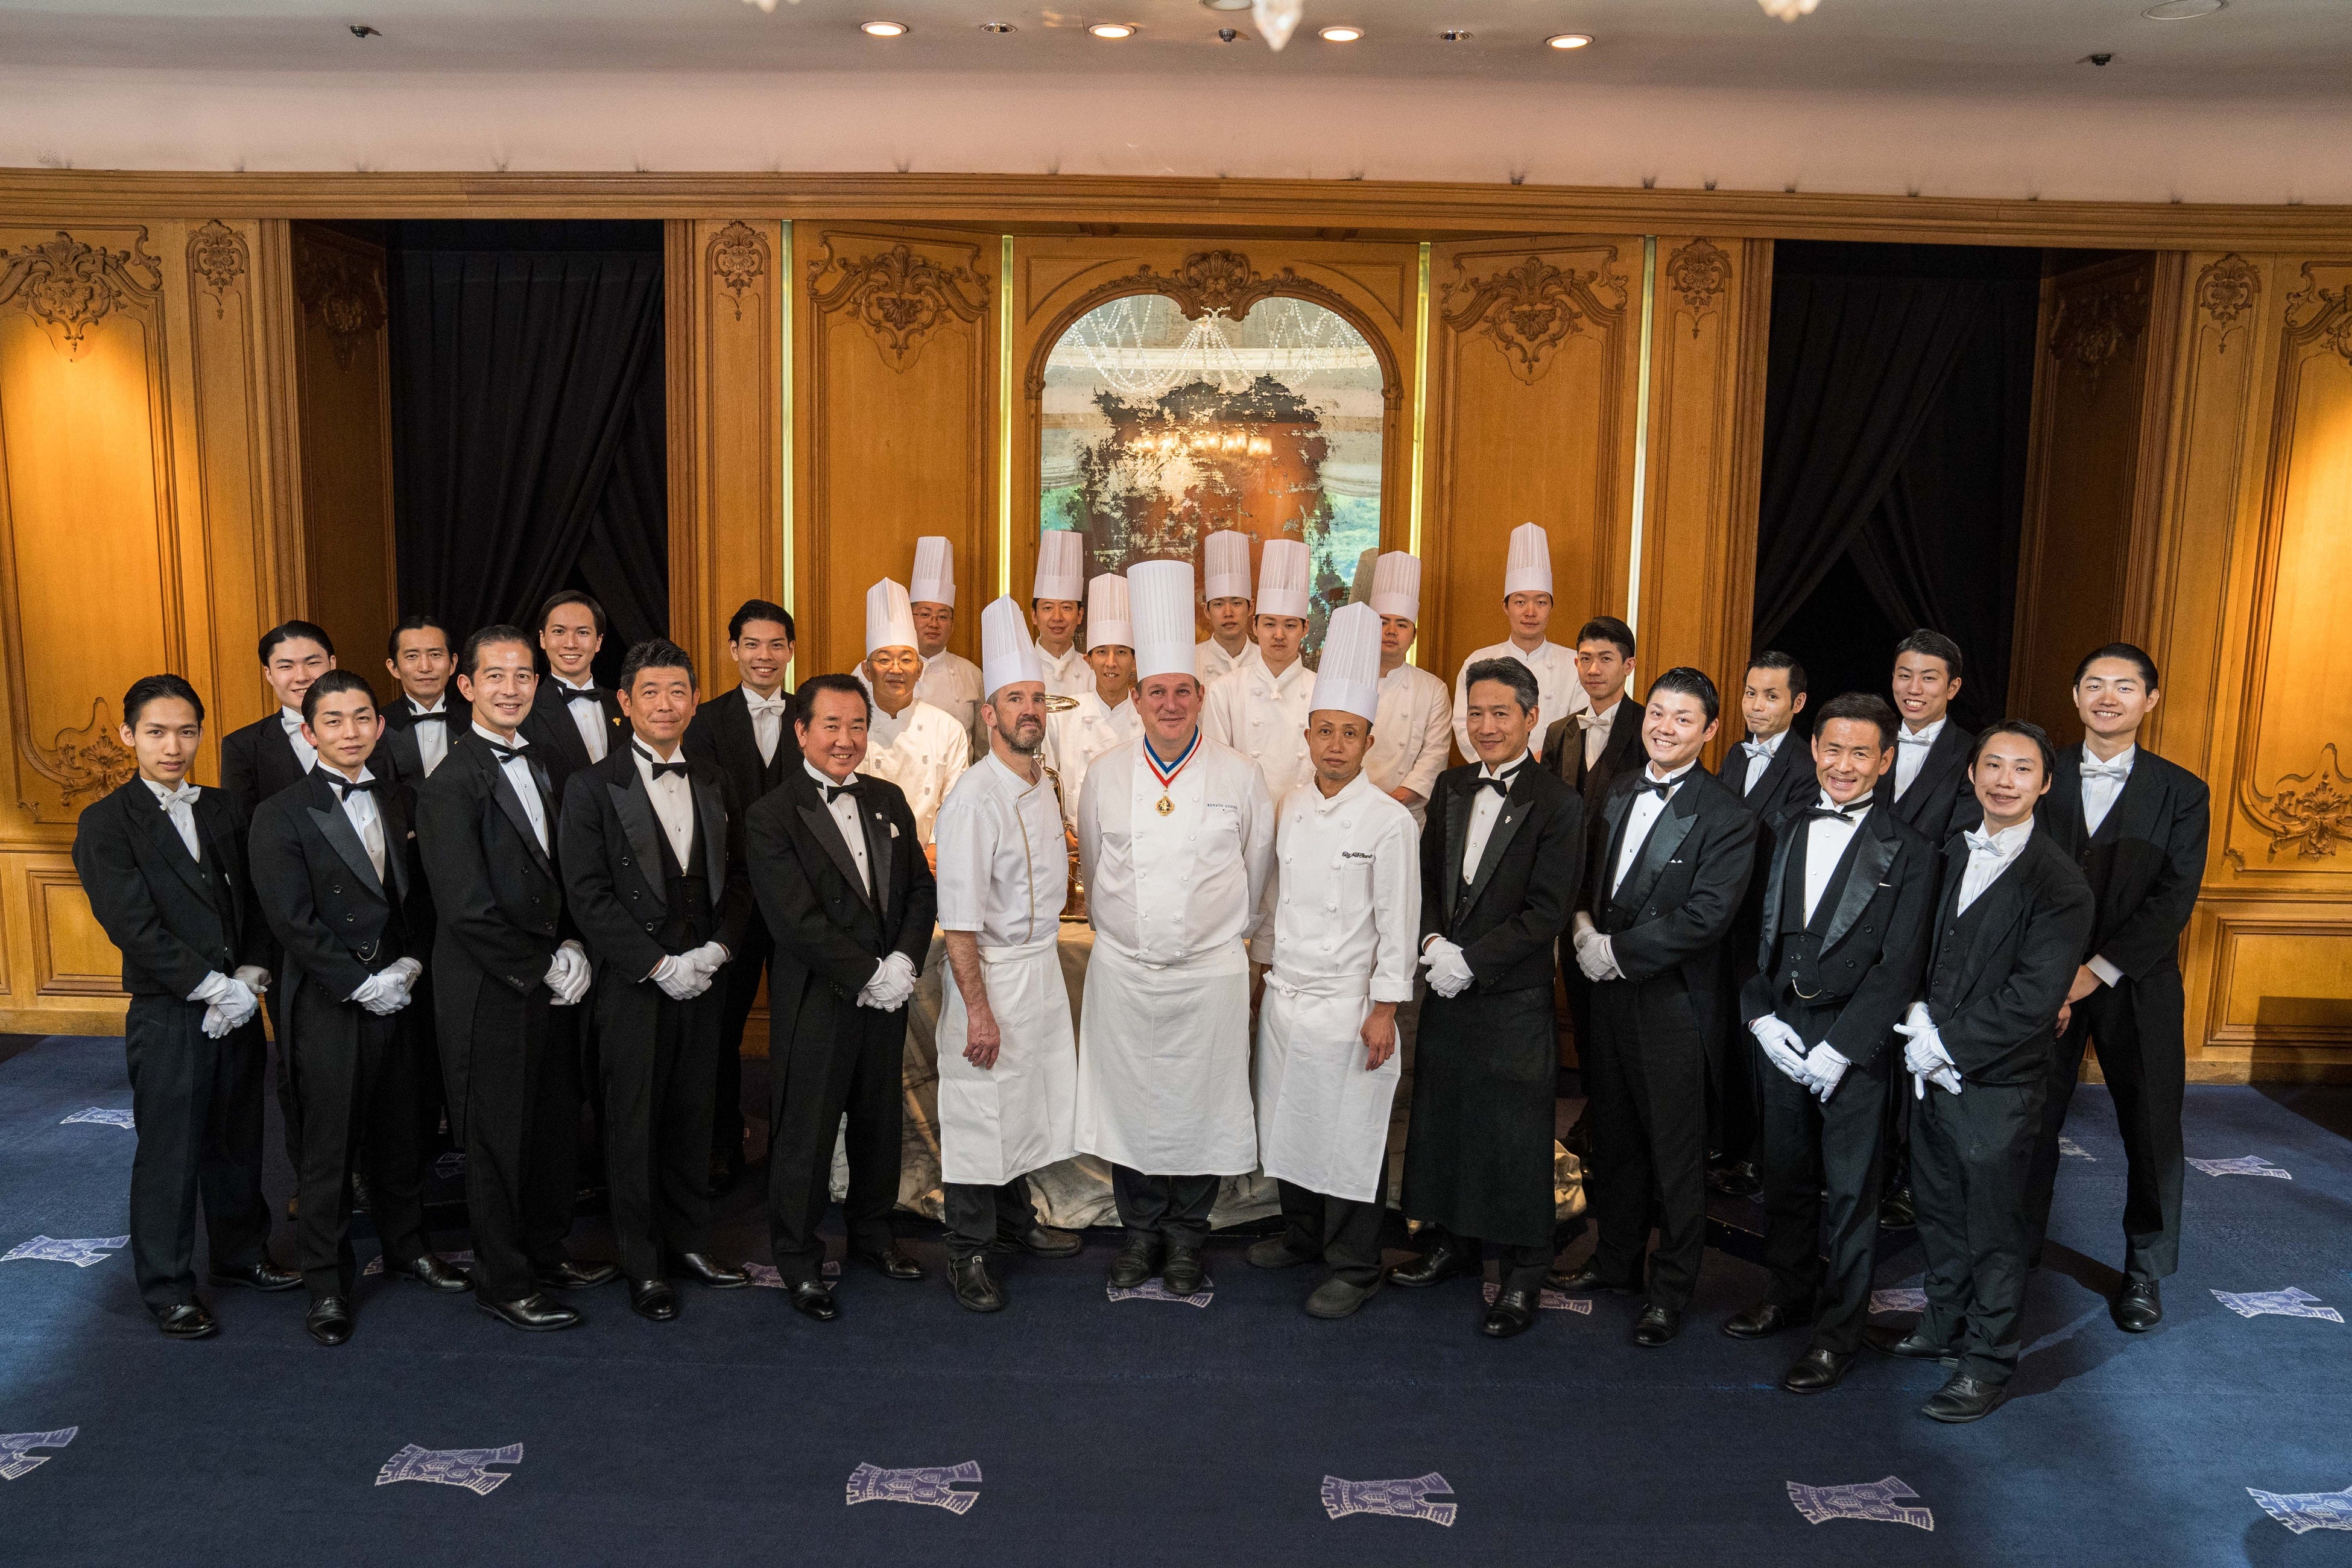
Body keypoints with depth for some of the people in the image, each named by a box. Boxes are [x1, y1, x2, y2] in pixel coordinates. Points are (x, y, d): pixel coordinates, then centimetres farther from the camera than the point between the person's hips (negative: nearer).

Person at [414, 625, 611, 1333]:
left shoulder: (538, 765, 10)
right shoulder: (451, 783, -14)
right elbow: (468, 908, -19)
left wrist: (571, 949, 1)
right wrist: (542, 969, -13)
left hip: (548, 982, 7)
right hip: (488, 990, -7)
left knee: (556, 1125, 15)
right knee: (497, 1136, 5)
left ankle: (544, 1253, 33)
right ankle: (502, 1282, 20)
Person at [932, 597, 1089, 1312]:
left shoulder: (1043, 785, 7)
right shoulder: (974, 799, -19)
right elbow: (959, 921, -20)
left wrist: (1047, 957, 16)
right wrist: (978, 1010, -20)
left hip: (1043, 965, 8)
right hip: (990, 972, -8)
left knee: (1025, 1101, 19)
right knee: (978, 1114, 2)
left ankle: (1015, 1219, 37)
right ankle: (968, 1253, 16)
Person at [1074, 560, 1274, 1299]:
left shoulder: (1238, 775, -1)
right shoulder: (1106, 774, 3)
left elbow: (1258, 864, 9)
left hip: (1210, 970, -1)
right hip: (1122, 970, 2)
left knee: (1199, 1104, 3)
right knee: (1128, 1100, 6)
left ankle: (1186, 1234, 21)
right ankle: (1141, 1230, 24)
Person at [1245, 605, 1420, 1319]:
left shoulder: (1388, 820, -12)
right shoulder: (1291, 808, 6)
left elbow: (1398, 920, -11)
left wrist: (1384, 1009, -13)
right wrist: (1266, 965, 16)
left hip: (1348, 1004, -6)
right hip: (1286, 994, 6)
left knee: (1350, 1138, 2)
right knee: (1290, 1125, 17)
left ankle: (1353, 1268, 17)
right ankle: (1301, 1235, 37)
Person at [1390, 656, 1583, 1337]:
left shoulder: (1558, 806, -10)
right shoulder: (1452, 787, 9)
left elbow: (1546, 912, -13)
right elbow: (1427, 878, 11)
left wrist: (1469, 961, -16)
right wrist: (1434, 942, -7)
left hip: (1515, 999, -6)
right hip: (1447, 994, 6)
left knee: (1515, 1133, 2)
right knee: (1442, 1118, 15)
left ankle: (1522, 1275, 17)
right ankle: (1454, 1240, 34)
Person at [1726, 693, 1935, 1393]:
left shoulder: (1909, 851, -6)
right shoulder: (1782, 829, 6)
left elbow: (1899, 966, -10)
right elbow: (1756, 931, 6)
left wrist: (1838, 1048, -15)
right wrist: (1761, 1016, -6)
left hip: (1855, 1040, -4)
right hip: (1780, 1027, 4)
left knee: (1850, 1187, 5)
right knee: (1786, 1171, 15)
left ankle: (1840, 1329, 19)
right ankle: (1791, 1292, 34)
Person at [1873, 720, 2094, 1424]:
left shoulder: (2059, 884, -15)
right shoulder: (1954, 854, 8)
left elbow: (2033, 999, -20)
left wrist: (1946, 1041, -16)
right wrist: (1920, 1018, -3)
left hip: (1999, 1084, -7)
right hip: (1935, 1073, 7)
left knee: (1993, 1231, 7)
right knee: (1939, 1212, 20)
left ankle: (1989, 1363, 22)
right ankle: (1944, 1326, 39)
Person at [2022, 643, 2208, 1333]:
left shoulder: (2181, 793, 0)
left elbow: (2175, 899, -9)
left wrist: (2100, 969, -18)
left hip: (2137, 986, 0)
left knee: (2152, 1129, 7)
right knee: (2032, 1121, 6)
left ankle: (2145, 1270, 25)